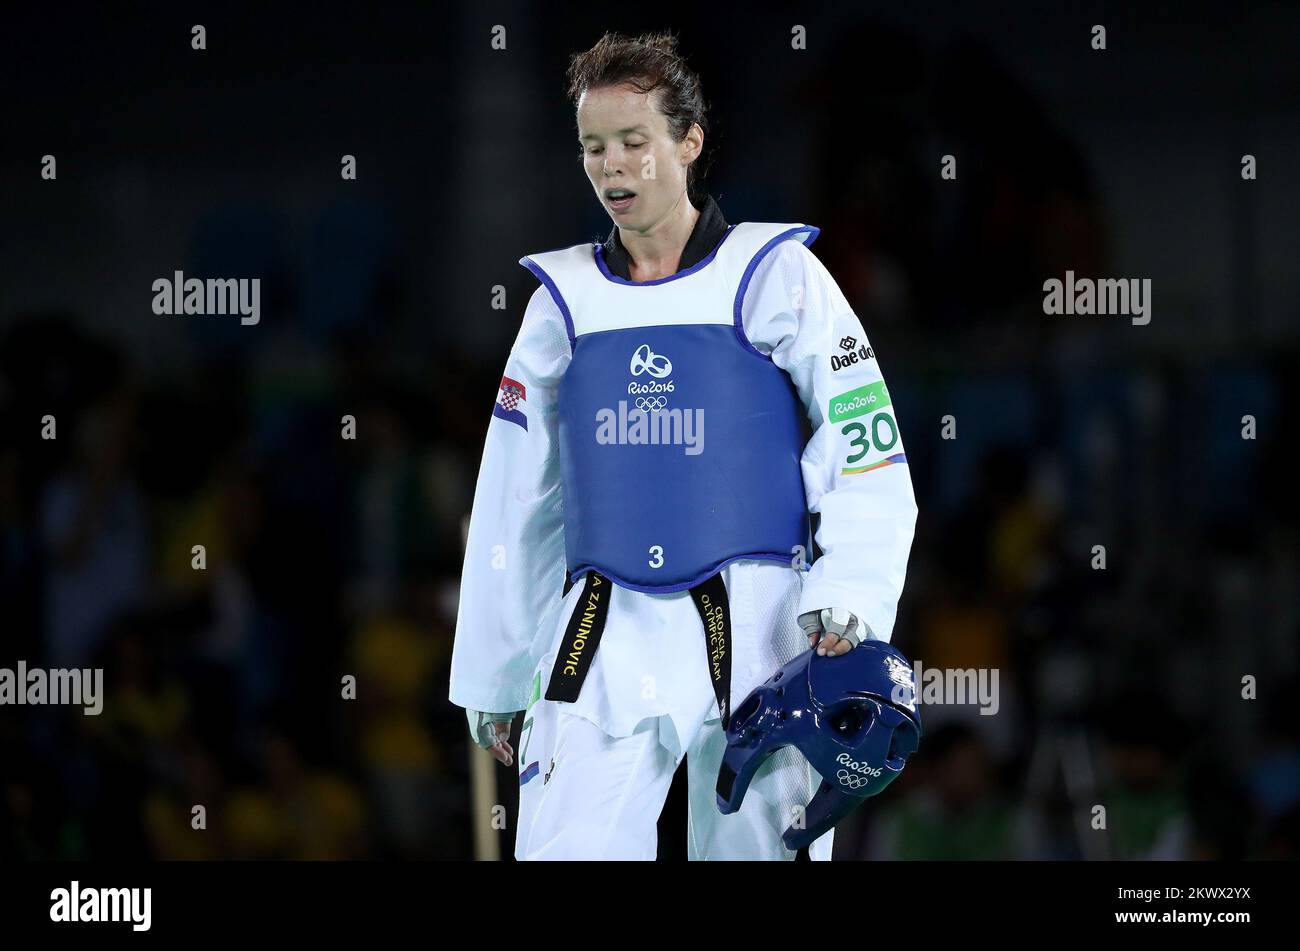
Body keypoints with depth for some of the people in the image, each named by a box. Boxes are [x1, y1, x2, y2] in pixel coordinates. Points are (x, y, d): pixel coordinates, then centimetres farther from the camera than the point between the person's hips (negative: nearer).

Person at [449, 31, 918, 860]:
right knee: (562, 849, -11)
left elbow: (871, 460, 0)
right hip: (607, 632, 2)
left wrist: (848, 601, -15)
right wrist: (491, 681, 19)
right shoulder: (564, 299, 12)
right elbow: (515, 496, 18)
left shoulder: (773, 275, 2)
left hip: (759, 627, -2)